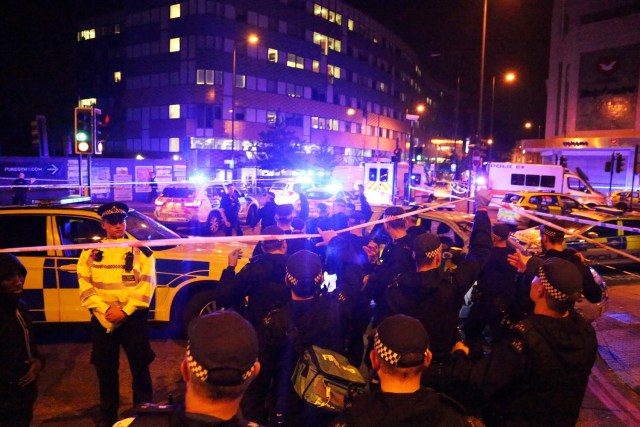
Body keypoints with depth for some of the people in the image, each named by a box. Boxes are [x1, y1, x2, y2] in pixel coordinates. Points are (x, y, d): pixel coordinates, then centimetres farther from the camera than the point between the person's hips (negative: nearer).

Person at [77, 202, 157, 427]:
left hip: (133, 318, -2)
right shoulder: (90, 253, 5)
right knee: (105, 370, 14)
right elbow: (85, 286, 0)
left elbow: (146, 286, -7)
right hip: (102, 320, 2)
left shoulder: (140, 251, -2)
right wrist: (105, 309, -13)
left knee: (140, 368, 6)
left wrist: (125, 310, -16)